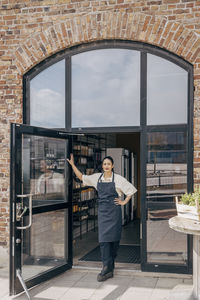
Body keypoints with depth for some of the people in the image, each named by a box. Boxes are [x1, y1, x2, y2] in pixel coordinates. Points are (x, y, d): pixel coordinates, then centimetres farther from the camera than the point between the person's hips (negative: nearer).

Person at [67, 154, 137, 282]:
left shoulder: (118, 178, -2)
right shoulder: (97, 177, 7)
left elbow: (131, 189, 5)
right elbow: (82, 177, 15)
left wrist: (124, 202, 0)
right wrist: (72, 164, 9)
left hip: (114, 211, -2)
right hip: (102, 211, 3)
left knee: (114, 238, 3)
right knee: (103, 239, -5)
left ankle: (110, 265, 20)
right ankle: (107, 269, -3)